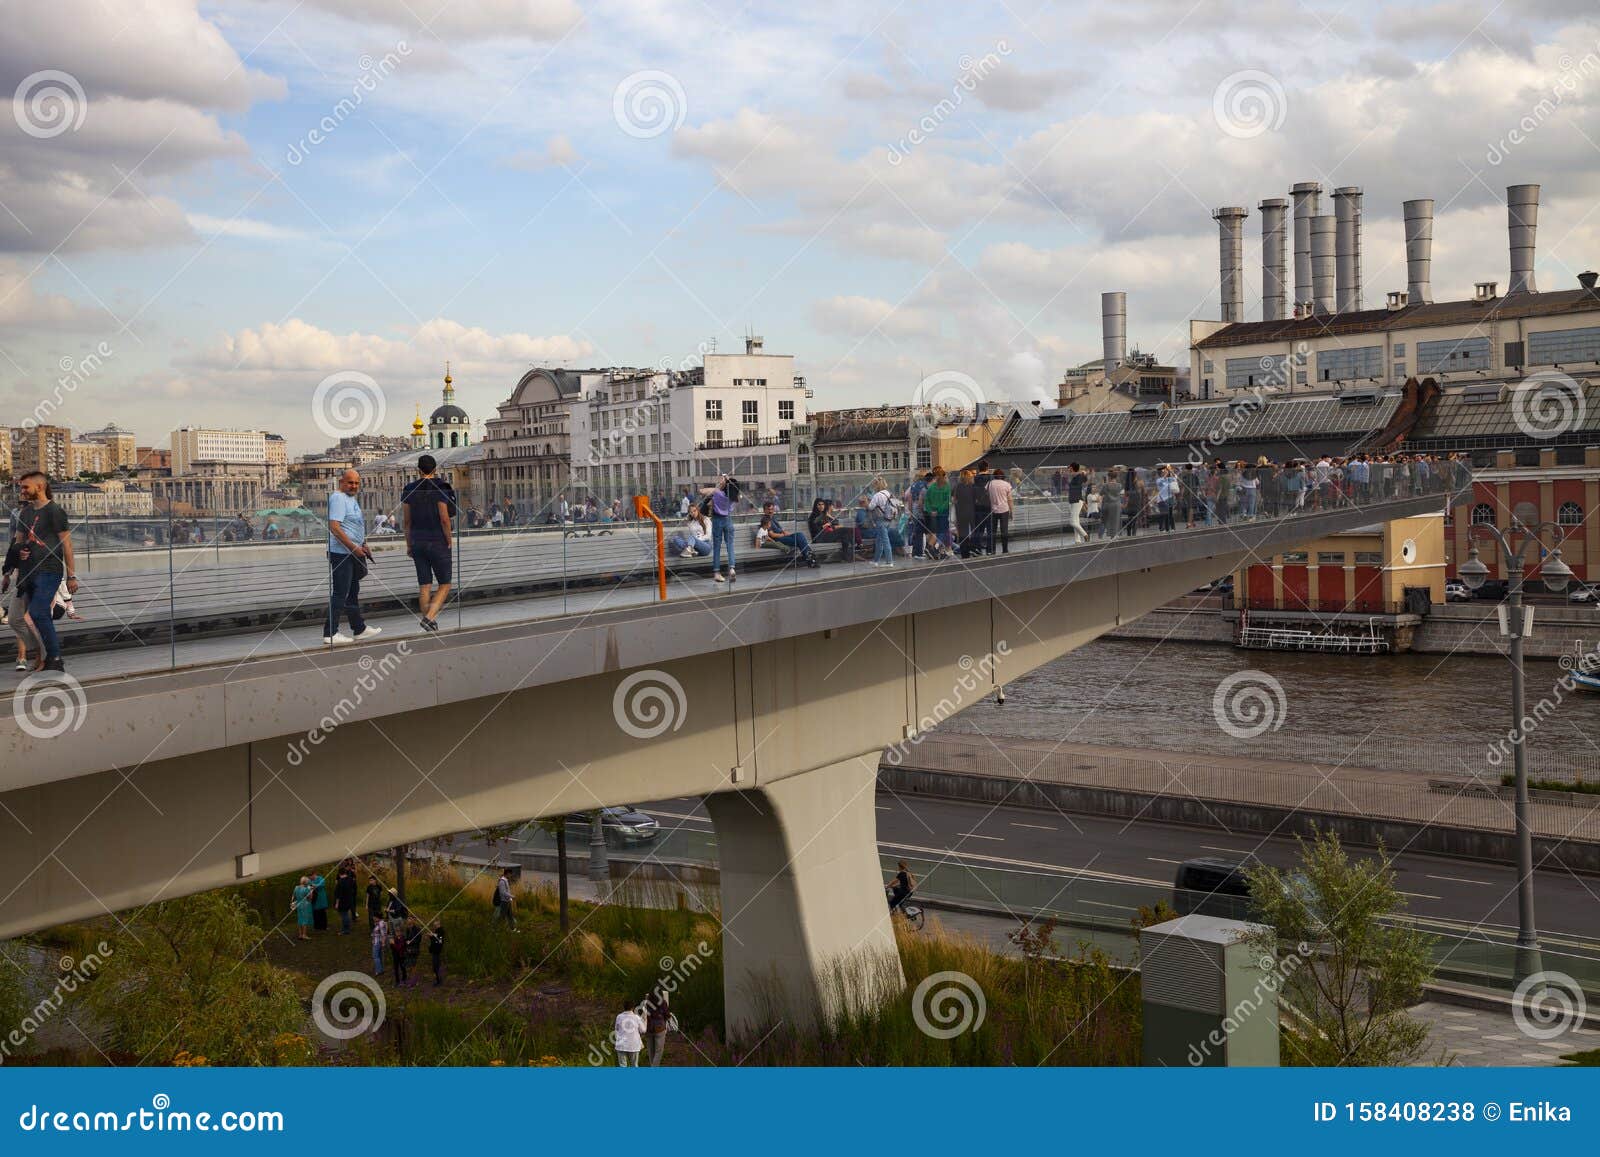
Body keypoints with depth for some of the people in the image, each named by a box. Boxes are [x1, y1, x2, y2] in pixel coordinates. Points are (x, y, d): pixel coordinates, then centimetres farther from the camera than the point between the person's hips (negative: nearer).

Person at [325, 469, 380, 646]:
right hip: (341, 553, -10)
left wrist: (364, 546, 15)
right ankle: (330, 633, -6)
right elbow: (334, 527, -23)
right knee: (340, 594, -9)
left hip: (353, 553, 10)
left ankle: (359, 628, 27)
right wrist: (354, 548, -21)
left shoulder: (351, 499, 18)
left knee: (353, 592, 18)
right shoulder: (338, 498, -14)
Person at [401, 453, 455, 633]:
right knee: (444, 585, 4)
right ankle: (430, 617, -16)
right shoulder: (439, 489, -11)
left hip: (417, 543, 5)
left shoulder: (409, 490, 4)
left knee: (424, 586, 8)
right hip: (437, 542, -5)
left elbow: (406, 520, 7)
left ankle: (429, 621, 10)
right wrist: (449, 542, -4)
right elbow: (445, 519, -15)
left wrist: (409, 545, 14)